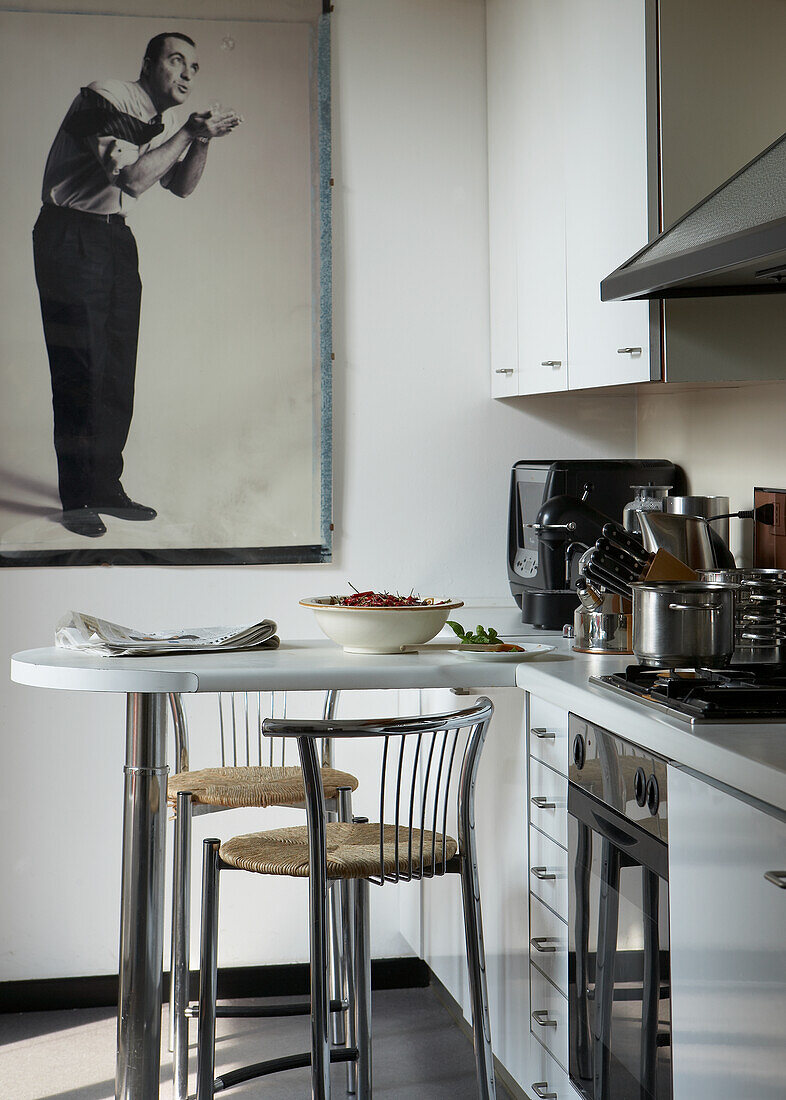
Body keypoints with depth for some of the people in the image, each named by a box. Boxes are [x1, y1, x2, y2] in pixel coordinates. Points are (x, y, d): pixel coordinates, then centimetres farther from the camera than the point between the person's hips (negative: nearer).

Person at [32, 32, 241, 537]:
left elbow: (181, 187, 16)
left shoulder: (166, 120, 9)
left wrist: (202, 140, -1)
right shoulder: (105, 100, -17)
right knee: (81, 368, -8)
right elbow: (133, 177, -26)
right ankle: (77, 499, -1)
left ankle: (107, 488, 16)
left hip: (116, 237, 8)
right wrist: (187, 132, -19)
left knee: (118, 370, 7)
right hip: (70, 235, -8)